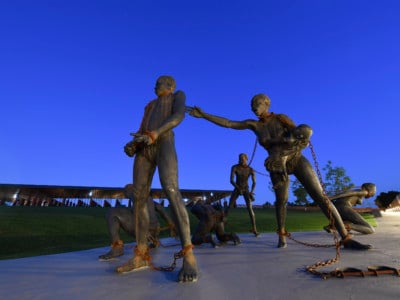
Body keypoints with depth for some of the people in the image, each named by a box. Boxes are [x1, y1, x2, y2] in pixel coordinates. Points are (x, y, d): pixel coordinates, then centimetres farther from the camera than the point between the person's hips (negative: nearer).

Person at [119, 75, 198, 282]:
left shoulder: (178, 95, 18)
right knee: (139, 198, -5)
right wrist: (132, 145, 0)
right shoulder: (150, 106, 35)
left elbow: (179, 116, -4)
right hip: (145, 149, 7)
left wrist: (155, 134, -20)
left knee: (171, 192, -28)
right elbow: (141, 132, 23)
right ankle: (141, 256, 3)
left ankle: (188, 257, -27)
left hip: (164, 145, -7)